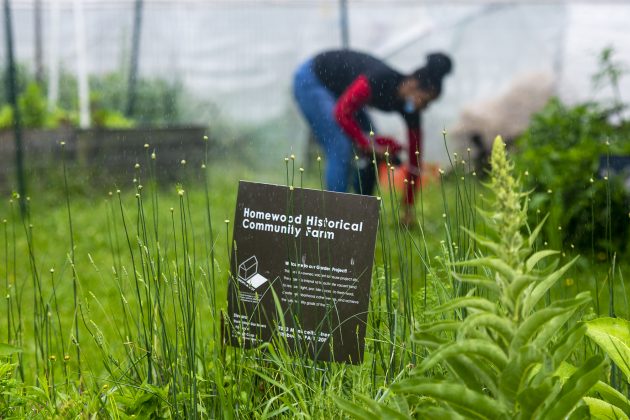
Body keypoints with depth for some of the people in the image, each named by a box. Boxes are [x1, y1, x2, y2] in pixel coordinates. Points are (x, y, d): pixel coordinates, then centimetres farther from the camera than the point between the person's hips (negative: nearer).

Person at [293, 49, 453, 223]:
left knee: (373, 153, 2)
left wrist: (409, 207, -4)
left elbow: (414, 155, -6)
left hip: (337, 89, 8)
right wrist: (367, 144, -26)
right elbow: (341, 113, -32)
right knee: (341, 151, -18)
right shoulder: (380, 80, -34)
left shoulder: (410, 106, -11)